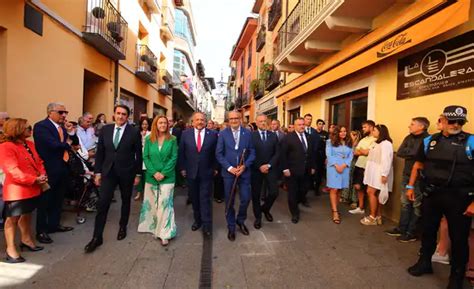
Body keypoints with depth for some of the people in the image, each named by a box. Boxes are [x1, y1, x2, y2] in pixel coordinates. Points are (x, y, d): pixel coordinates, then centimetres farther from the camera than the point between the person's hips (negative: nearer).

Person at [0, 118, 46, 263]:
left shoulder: (29, 144, 10)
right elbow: (12, 171, -23)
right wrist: (34, 180, -25)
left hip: (32, 188, 8)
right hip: (16, 189, -8)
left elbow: (39, 161, 13)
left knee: (26, 214, 21)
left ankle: (26, 240, 37)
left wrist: (42, 175, -6)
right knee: (12, 218, 3)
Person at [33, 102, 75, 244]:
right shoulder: (41, 126, -14)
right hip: (49, 169, -8)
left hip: (62, 168, 8)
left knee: (58, 199, 17)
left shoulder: (63, 126, 11)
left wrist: (71, 132, -5)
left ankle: (54, 224, 33)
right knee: (45, 200, 5)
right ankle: (41, 230, 18)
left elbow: (71, 142, 10)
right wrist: (67, 144, -7)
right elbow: (53, 145, -26)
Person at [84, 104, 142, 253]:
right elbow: (100, 152, 5)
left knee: (125, 201, 15)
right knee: (102, 203, -2)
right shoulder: (105, 129, 1)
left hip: (126, 173, -2)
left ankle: (123, 226, 36)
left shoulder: (134, 131, -8)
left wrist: (138, 174, -3)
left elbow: (138, 154, -4)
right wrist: (98, 172, 3)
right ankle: (97, 237, 8)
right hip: (108, 172, 2)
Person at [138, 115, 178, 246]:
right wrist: (154, 172, -11)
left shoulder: (172, 139, -1)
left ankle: (165, 233, 3)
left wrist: (163, 173, -13)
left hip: (167, 177, -2)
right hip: (151, 176, 3)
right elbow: (145, 157, 1)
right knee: (152, 204, 10)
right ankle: (154, 228, 27)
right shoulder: (149, 139, 4)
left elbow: (174, 158, -5)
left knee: (164, 204, -5)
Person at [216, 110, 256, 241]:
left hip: (244, 171, 1)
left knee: (246, 198, 3)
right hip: (228, 172, -1)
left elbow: (252, 152, 2)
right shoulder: (223, 134, -1)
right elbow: (219, 154, -3)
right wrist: (229, 167, -12)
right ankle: (231, 227, 27)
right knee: (229, 201, 8)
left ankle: (240, 220, 31)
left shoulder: (247, 133, 3)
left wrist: (244, 166, -12)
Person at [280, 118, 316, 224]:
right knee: (293, 192, 6)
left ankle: (296, 203, 38)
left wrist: (313, 167, 11)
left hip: (306, 171, 5)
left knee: (303, 190, 9)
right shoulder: (288, 137, -8)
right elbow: (283, 154, -11)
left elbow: (311, 153, 14)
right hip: (292, 170, -5)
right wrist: (285, 169, -15)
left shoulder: (308, 137, 11)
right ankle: (295, 213, 23)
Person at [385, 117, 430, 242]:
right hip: (407, 175, 7)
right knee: (405, 203, 14)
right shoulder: (409, 138, 9)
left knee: (417, 205, 5)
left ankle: (412, 233, 15)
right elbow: (399, 153, -1)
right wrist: (413, 152, -13)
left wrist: (408, 152, -12)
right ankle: (402, 229, 26)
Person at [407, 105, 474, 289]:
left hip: (459, 198, -3)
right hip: (431, 195, 3)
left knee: (458, 238, 9)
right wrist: (410, 186, 8)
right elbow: (418, 165, 13)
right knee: (428, 231, 16)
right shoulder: (429, 141, 4)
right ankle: (424, 262, 36)